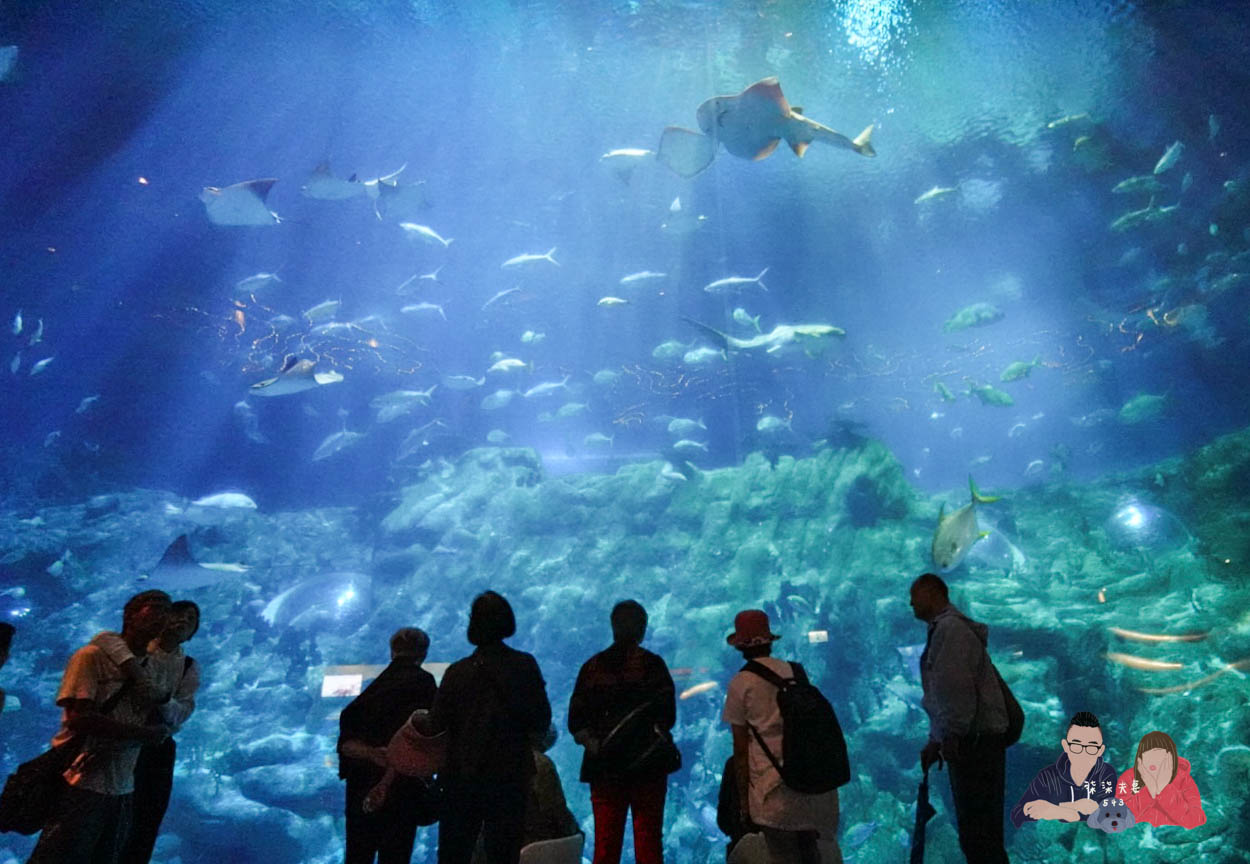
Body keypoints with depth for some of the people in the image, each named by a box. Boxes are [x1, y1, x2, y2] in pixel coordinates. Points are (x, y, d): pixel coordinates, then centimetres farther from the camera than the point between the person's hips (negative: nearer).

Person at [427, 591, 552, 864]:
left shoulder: (456, 671, -2)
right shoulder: (524, 665, -6)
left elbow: (434, 727, -4)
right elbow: (542, 721, -6)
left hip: (460, 780, 1)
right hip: (509, 778, -1)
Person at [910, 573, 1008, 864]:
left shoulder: (951, 627, -13)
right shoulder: (942, 629, 19)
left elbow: (955, 688, -22)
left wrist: (951, 736, -21)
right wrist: (935, 740, 23)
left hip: (975, 742, -10)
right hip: (970, 741, 10)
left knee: (977, 833, -7)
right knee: (976, 831, 16)